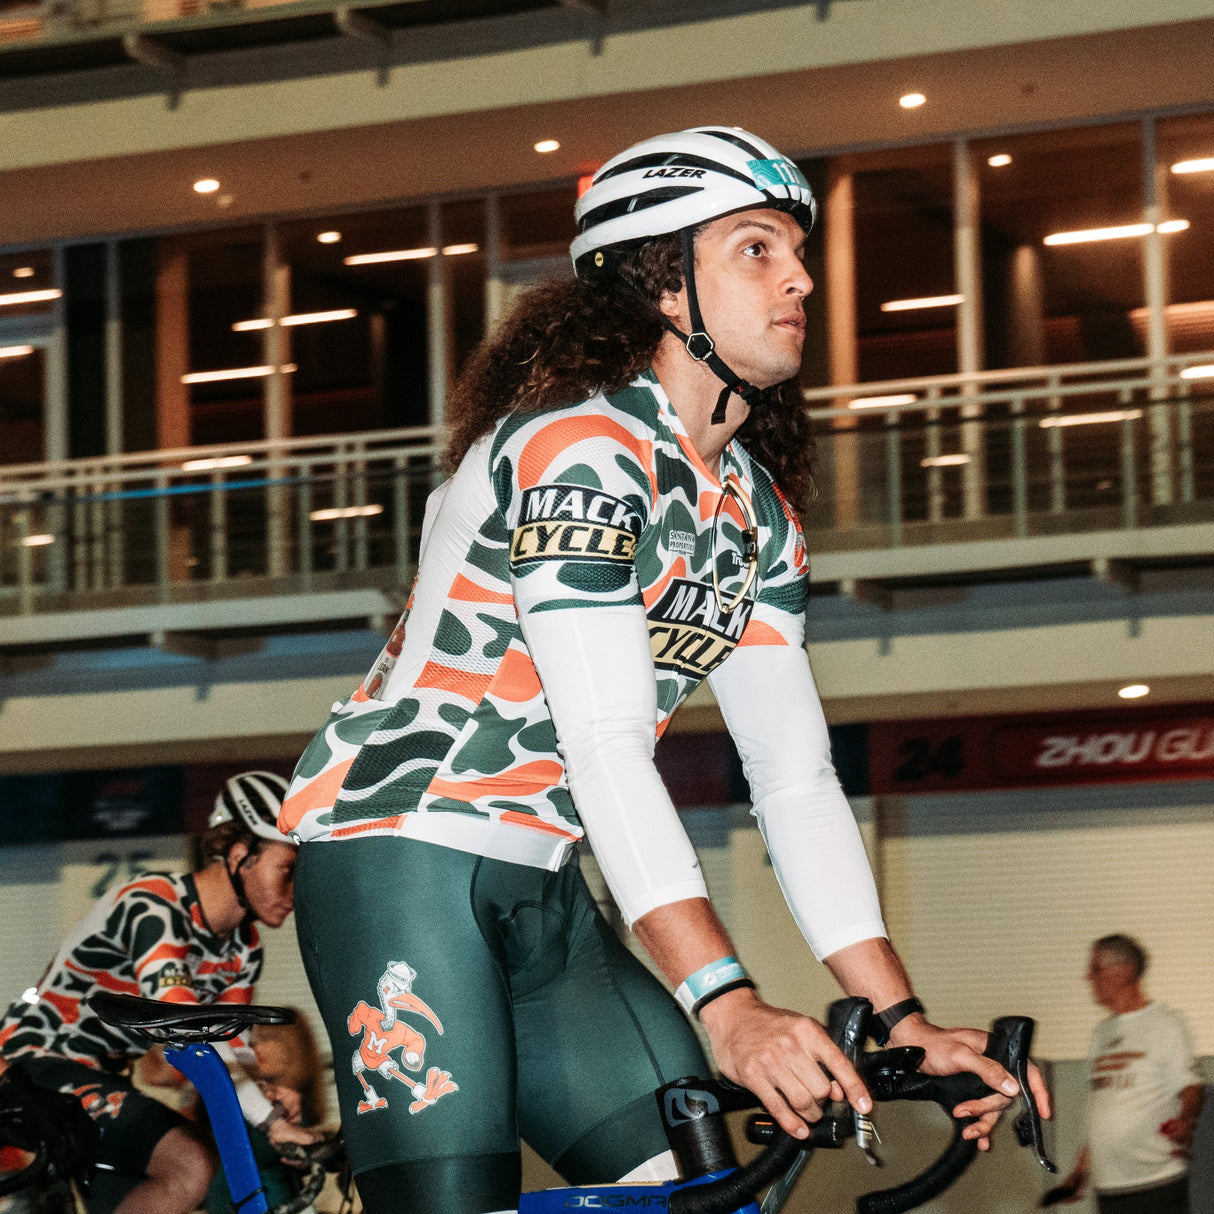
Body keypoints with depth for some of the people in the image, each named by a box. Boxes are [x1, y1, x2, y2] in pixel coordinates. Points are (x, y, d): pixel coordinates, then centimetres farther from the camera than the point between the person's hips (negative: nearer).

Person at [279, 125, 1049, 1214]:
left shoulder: (760, 522, 9)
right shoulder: (579, 450, -18)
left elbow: (799, 780, 6)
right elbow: (605, 748, -27)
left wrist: (905, 1021, -5)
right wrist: (730, 1006, -35)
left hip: (541, 895, 8)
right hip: (400, 849, -8)